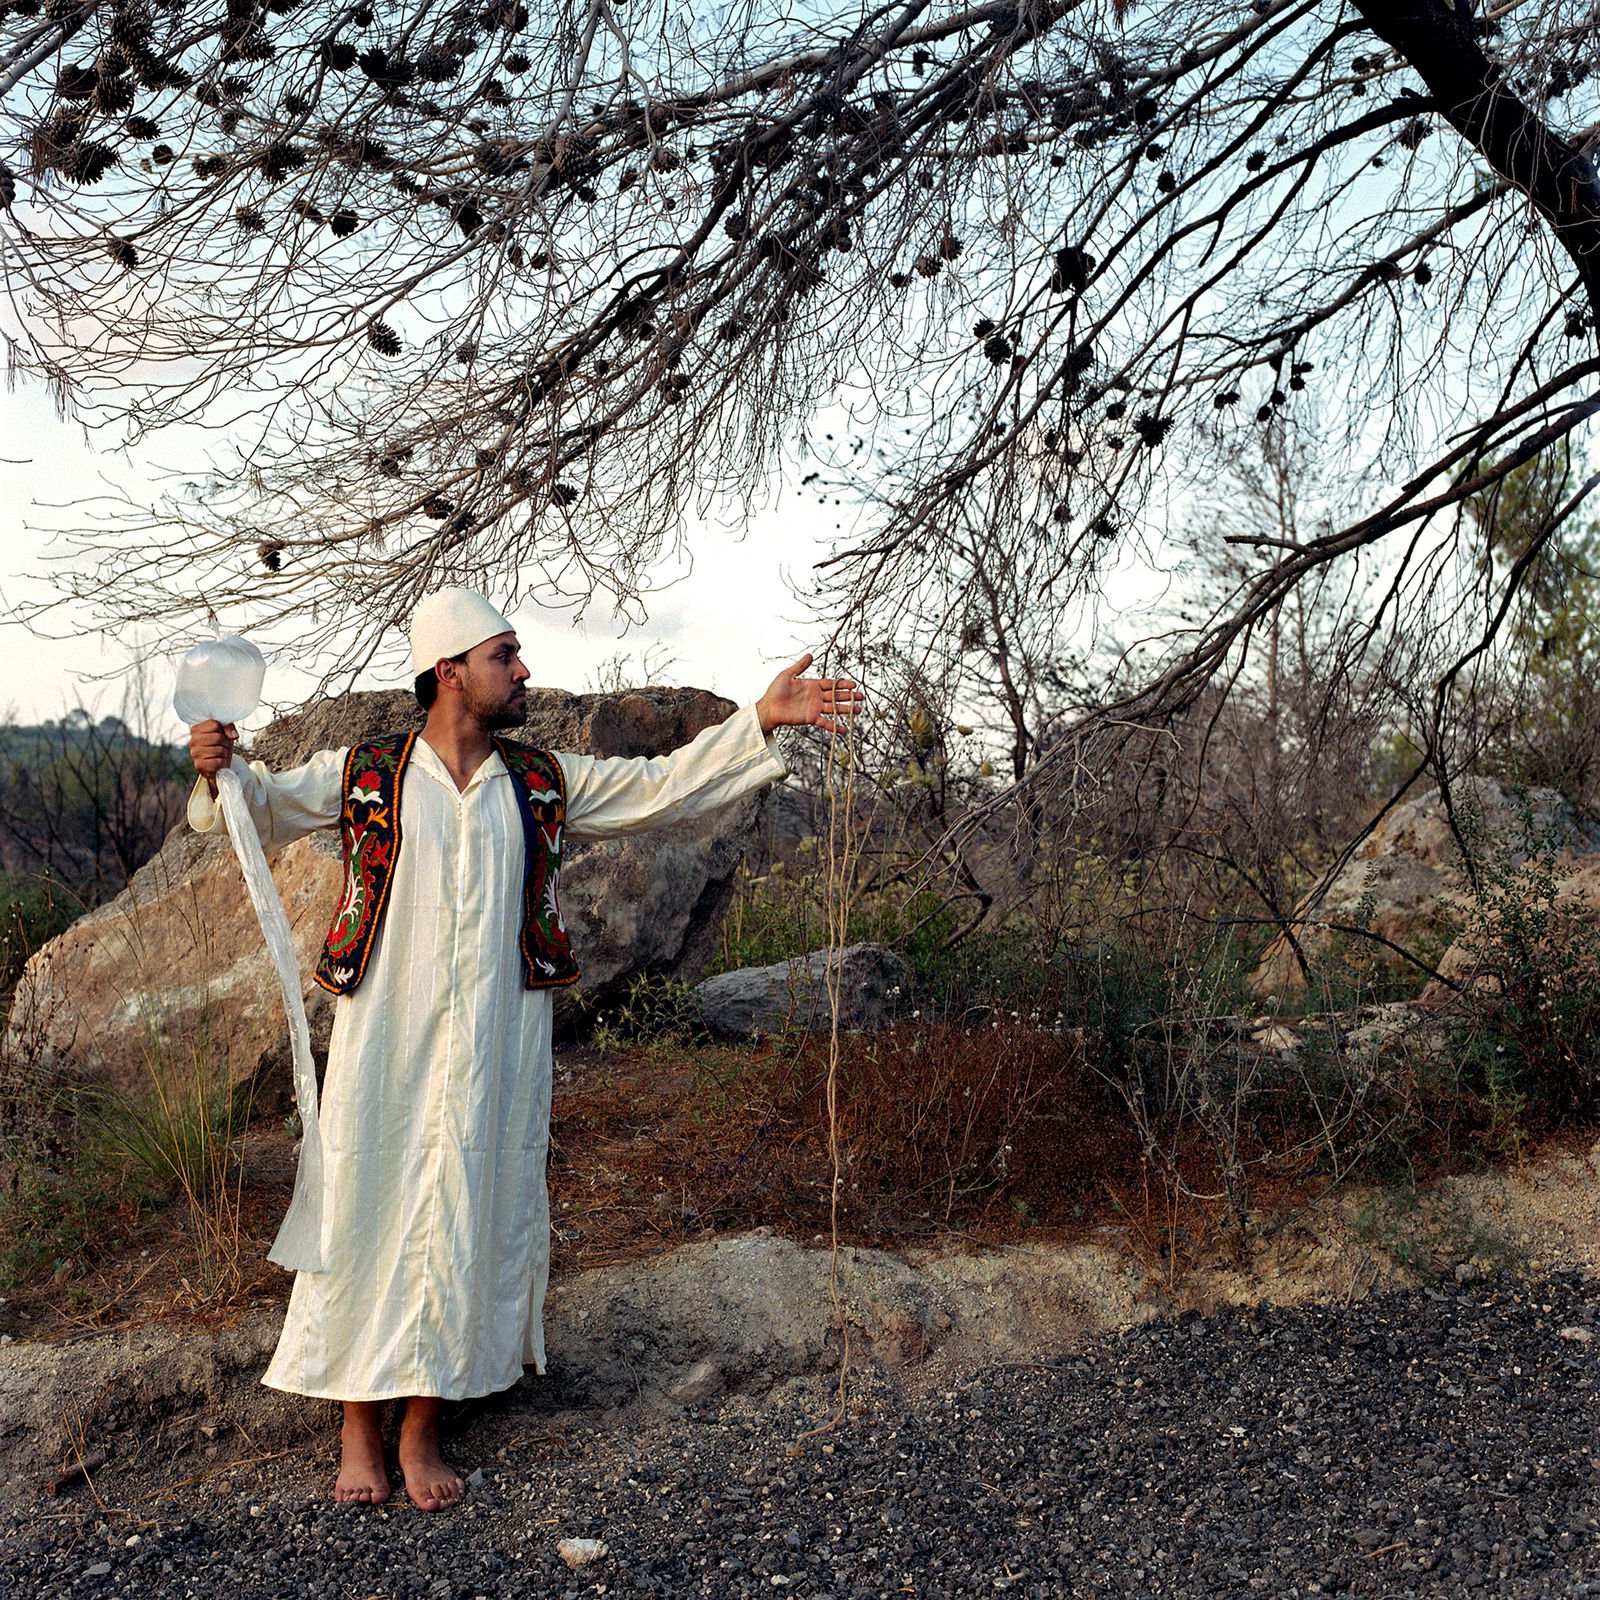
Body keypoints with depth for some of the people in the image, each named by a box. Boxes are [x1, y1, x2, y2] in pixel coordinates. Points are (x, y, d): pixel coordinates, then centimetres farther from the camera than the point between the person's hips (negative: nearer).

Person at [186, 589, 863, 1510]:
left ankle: (425, 1429, 24)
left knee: (468, 1224, 7)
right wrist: (222, 771, -19)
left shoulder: (546, 786, 7)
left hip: (495, 1054, 2)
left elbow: (665, 786, 6)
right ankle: (360, 1428, 23)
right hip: (384, 1047, -2)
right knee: (365, 1217, 5)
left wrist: (761, 723, -1)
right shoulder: (364, 776, 1)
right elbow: (266, 809, 3)